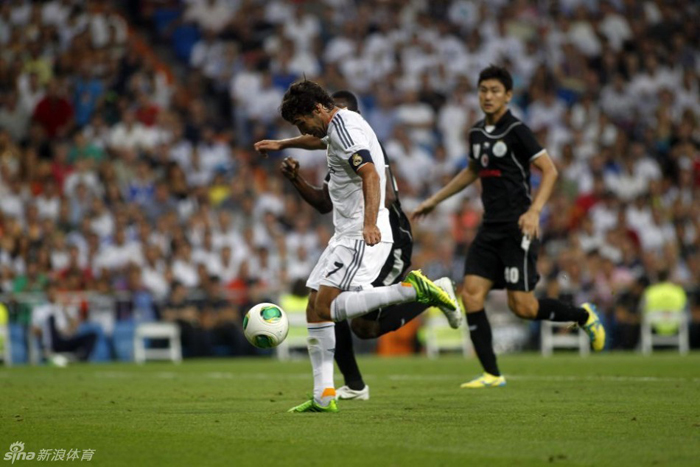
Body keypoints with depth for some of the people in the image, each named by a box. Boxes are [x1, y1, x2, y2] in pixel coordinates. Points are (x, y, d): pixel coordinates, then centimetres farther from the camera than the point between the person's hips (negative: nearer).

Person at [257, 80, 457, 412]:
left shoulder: (344, 129, -15)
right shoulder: (336, 127, 17)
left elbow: (371, 175, -29)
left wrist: (370, 224, -39)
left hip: (363, 236, -11)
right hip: (346, 235, 11)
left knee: (327, 306, -21)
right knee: (315, 307, 6)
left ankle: (411, 289, -22)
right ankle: (323, 396, 5)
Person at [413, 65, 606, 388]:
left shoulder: (517, 131, -10)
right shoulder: (477, 133, 13)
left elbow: (549, 170, -13)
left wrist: (534, 211, -25)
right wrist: (434, 201, 31)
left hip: (518, 228, -7)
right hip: (490, 228, 7)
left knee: (522, 306, -9)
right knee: (471, 294, -7)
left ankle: (583, 316, 17)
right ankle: (491, 374, -2)